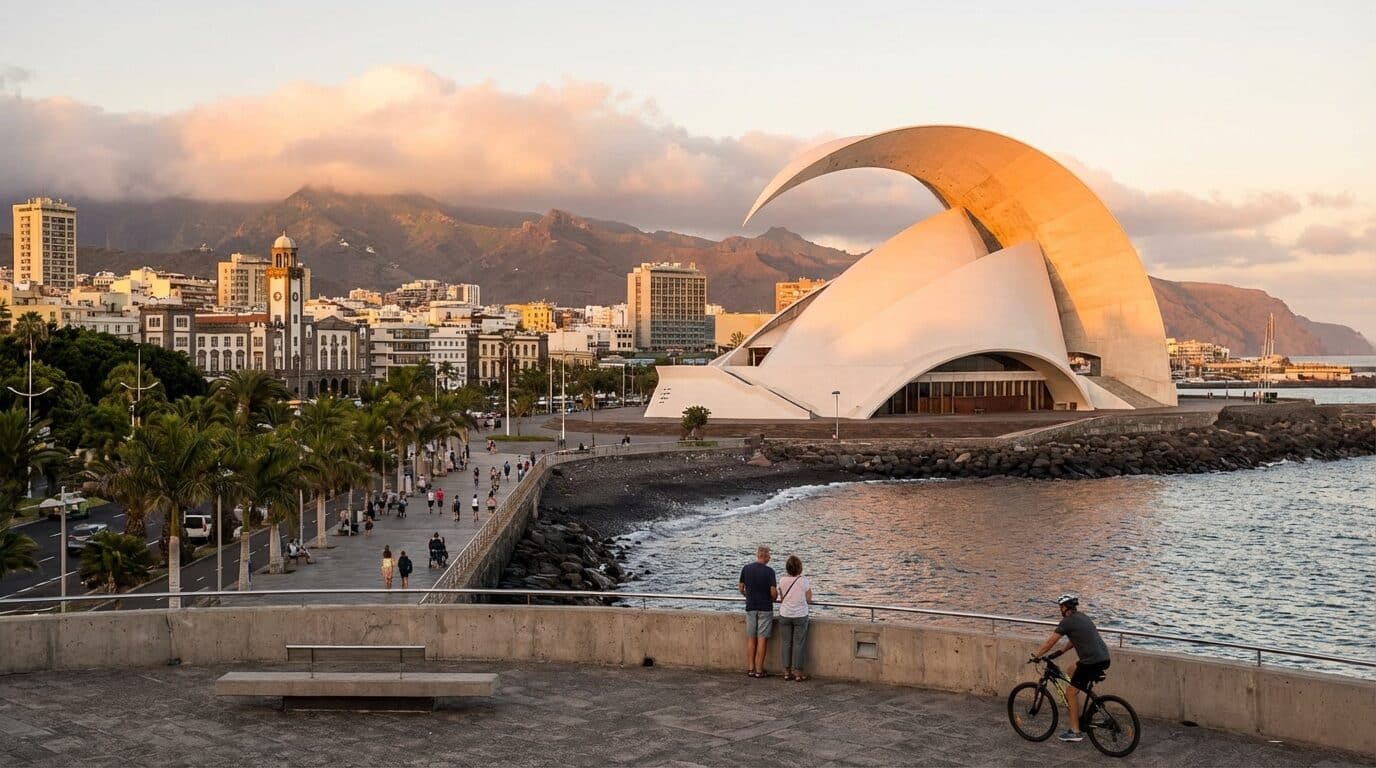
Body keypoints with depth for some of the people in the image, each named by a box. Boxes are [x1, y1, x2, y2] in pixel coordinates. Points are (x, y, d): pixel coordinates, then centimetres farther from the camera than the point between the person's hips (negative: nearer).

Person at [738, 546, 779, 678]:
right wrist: (773, 599, 9)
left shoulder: (746, 568, 0)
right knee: (761, 639, 0)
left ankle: (750, 668, 10)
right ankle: (759, 670, 1)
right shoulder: (769, 571, -12)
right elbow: (774, 592, -14)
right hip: (765, 608, -3)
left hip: (750, 607, 4)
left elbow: (741, 589, 7)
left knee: (751, 639, 10)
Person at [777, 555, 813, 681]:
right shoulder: (804, 581, -10)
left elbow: (781, 598, 4)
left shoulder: (782, 581, -4)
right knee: (798, 644, 4)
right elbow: (808, 599, -4)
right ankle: (798, 673, 5)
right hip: (800, 616, -2)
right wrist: (809, 586, 10)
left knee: (786, 643, 9)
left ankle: (787, 672, 12)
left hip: (785, 615, 2)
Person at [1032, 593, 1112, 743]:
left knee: (1071, 693, 1)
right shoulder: (1082, 617, 19)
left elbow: (1050, 642, -3)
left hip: (1092, 662, -9)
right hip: (1103, 658, 9)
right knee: (1069, 672, 27)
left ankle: (1075, 732, 3)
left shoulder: (1067, 621, -7)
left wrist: (1036, 656, 9)